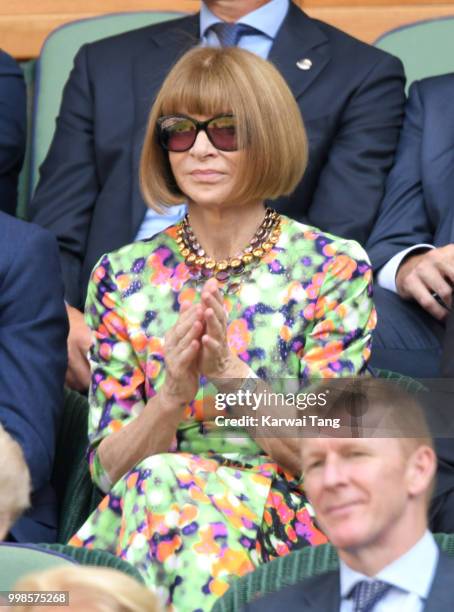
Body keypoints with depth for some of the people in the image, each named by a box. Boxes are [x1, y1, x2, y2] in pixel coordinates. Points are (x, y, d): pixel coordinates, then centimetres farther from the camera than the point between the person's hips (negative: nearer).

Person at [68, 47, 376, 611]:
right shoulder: (122, 277, 8)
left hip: (283, 522, -2)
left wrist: (233, 374, -19)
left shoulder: (333, 268, 1)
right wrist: (172, 396, -15)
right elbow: (108, 469, 5)